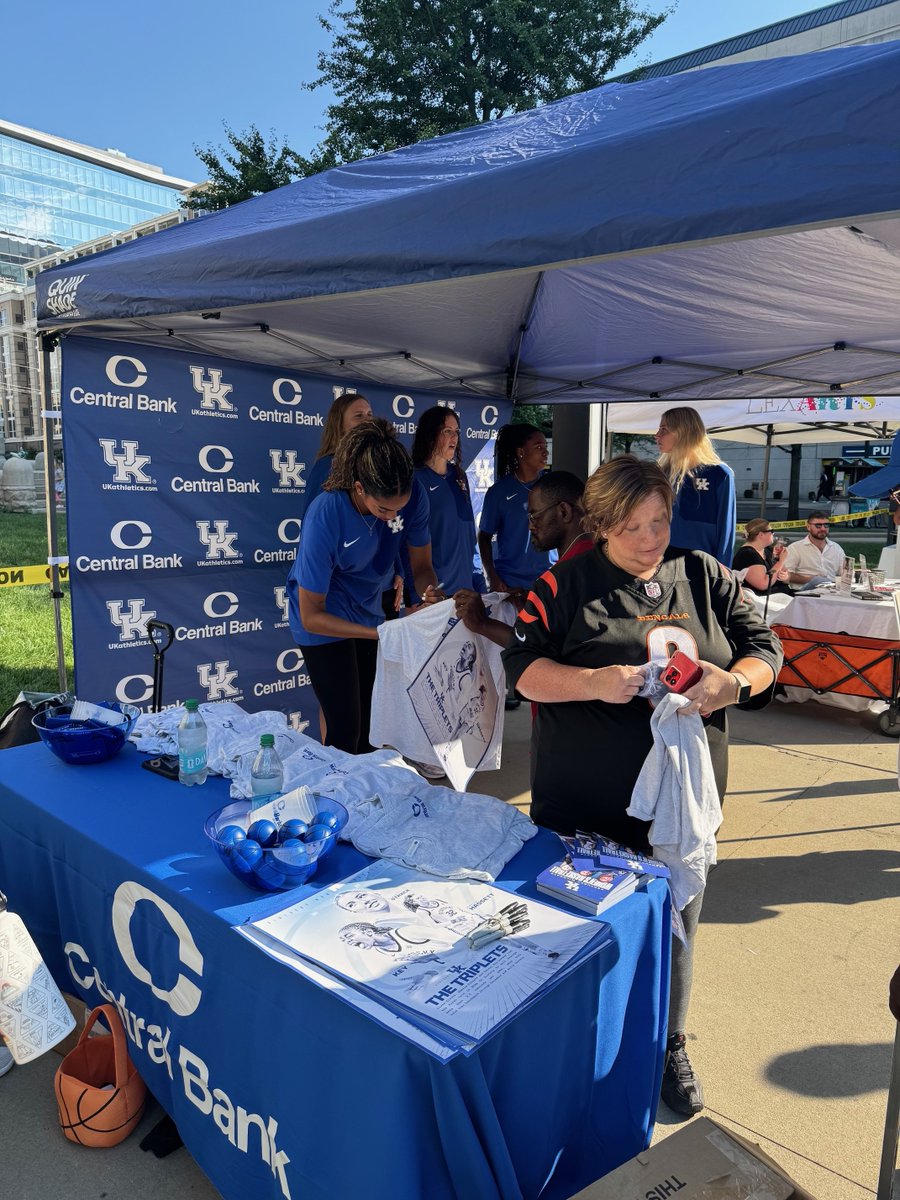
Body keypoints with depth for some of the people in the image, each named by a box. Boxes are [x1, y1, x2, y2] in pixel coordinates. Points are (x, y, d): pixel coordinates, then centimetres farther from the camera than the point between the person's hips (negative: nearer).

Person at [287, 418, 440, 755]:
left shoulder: (412, 500, -22)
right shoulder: (325, 516, -33)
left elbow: (421, 566, -6)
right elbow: (311, 617, -26)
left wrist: (431, 593, -29)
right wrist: (383, 633, -34)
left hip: (368, 613, 5)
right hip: (325, 623, -5)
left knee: (368, 724, 18)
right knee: (345, 730, -4)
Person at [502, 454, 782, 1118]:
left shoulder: (704, 576, 3)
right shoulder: (566, 584, -6)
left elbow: (764, 647, 6)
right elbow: (523, 666, -9)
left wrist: (733, 683, -16)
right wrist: (594, 682, -24)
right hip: (584, 802, -2)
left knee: (676, 924, 18)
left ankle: (670, 1047, 43)